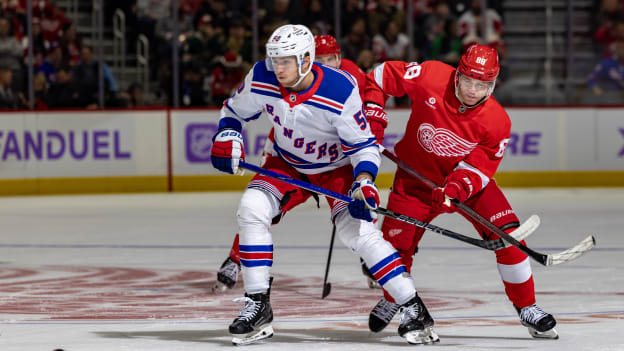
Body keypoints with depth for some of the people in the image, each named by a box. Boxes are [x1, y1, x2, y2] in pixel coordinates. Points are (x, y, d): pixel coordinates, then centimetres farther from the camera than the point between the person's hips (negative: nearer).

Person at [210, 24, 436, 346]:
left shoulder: (340, 90, -32)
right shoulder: (261, 79, -22)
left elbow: (363, 144, -20)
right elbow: (234, 111, -1)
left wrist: (363, 179, -37)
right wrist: (226, 137, -21)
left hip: (336, 167, -4)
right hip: (287, 163, 4)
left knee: (356, 229, -20)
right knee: (252, 209, -18)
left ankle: (413, 308, -10)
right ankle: (258, 308, -10)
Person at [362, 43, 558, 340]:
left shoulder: (497, 122, -22)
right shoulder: (430, 77, -24)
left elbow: (480, 167, -19)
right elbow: (382, 75, -11)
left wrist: (457, 187, -37)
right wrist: (372, 114, -17)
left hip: (469, 181, 0)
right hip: (417, 174, 0)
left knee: (507, 235, -16)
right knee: (396, 244, -5)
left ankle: (526, 308, 0)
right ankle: (391, 301, 28)